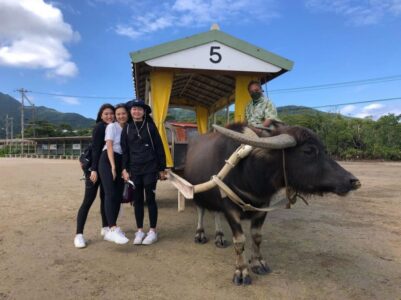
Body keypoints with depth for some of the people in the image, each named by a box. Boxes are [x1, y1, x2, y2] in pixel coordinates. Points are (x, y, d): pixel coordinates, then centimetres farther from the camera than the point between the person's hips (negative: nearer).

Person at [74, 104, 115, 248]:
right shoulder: (99, 127, -11)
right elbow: (95, 149, -17)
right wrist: (94, 169, -23)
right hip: (95, 168, -7)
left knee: (106, 198, 14)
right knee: (88, 201, -6)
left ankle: (105, 228, 27)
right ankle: (79, 235, -2)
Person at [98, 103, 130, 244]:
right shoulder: (112, 126, -1)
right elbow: (109, 147, -8)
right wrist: (113, 166, -16)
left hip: (121, 163, 6)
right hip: (108, 161, -6)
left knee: (118, 196, 3)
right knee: (111, 194, -17)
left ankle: (111, 229, 11)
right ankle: (113, 229, -23)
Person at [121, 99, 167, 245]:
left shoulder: (150, 126, 0)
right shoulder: (127, 128, 8)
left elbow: (159, 148, 1)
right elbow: (124, 151, 9)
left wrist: (162, 169, 0)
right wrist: (124, 169, 0)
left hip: (150, 169, -3)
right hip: (134, 170, 3)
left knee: (150, 199, 1)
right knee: (137, 200, 7)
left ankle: (152, 231, 12)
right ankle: (139, 231, 19)